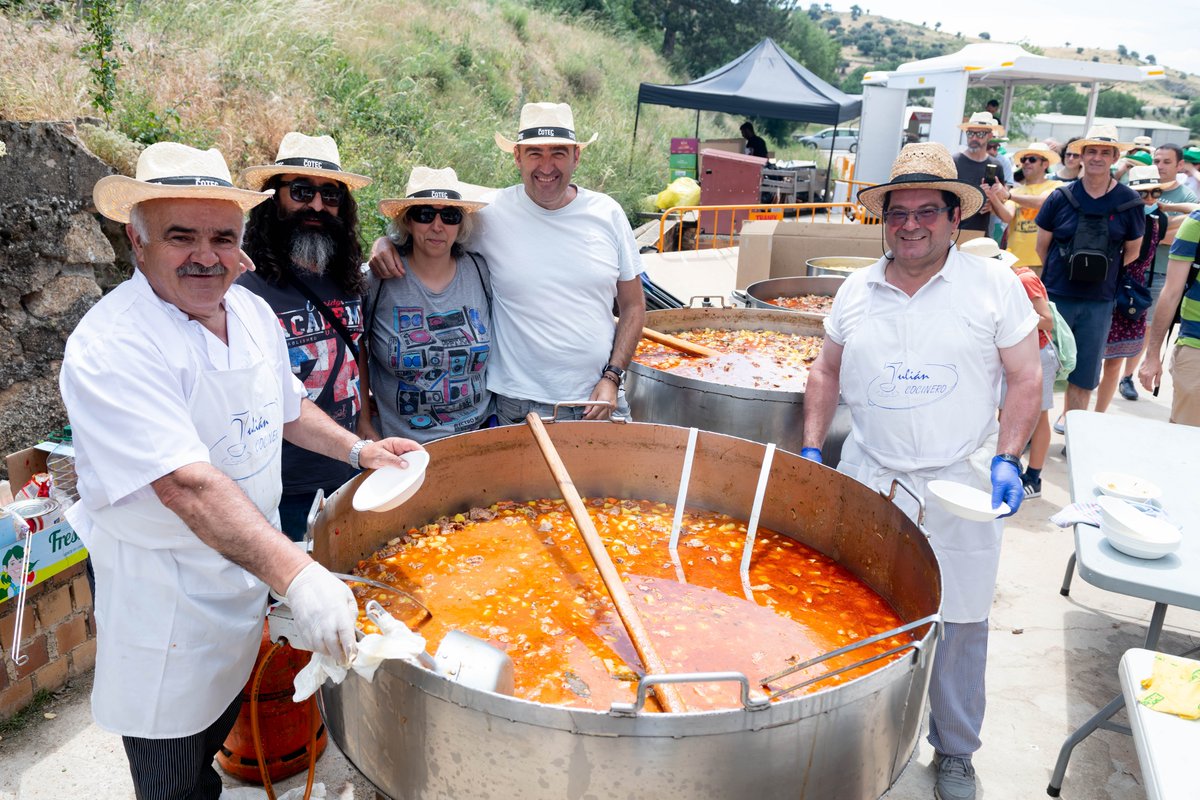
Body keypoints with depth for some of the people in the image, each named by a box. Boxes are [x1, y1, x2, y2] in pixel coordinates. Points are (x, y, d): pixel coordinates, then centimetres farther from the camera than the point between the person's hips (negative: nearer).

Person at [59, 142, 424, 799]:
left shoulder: (252, 311, 0)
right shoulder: (110, 348, -27)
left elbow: (286, 407, 17)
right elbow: (188, 484, -38)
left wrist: (356, 449, 4)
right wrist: (297, 577, -46)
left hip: (251, 584, 7)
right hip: (165, 607, -7)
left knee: (226, 734, 27)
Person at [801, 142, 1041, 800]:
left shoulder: (995, 284, -3)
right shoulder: (857, 291, 5)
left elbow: (1025, 378, 0)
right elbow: (827, 373, 14)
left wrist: (1006, 460, -10)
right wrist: (810, 449, 6)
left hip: (961, 484, -2)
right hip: (867, 477, 3)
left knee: (959, 624, 8)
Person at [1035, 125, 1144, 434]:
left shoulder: (1129, 202, -1)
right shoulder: (1061, 197, -3)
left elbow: (1132, 251, 10)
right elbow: (1042, 245, 5)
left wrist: (1102, 274, 9)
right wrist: (1060, 273, 6)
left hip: (1098, 302, 1)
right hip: (1055, 295, -1)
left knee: (1083, 374, 9)